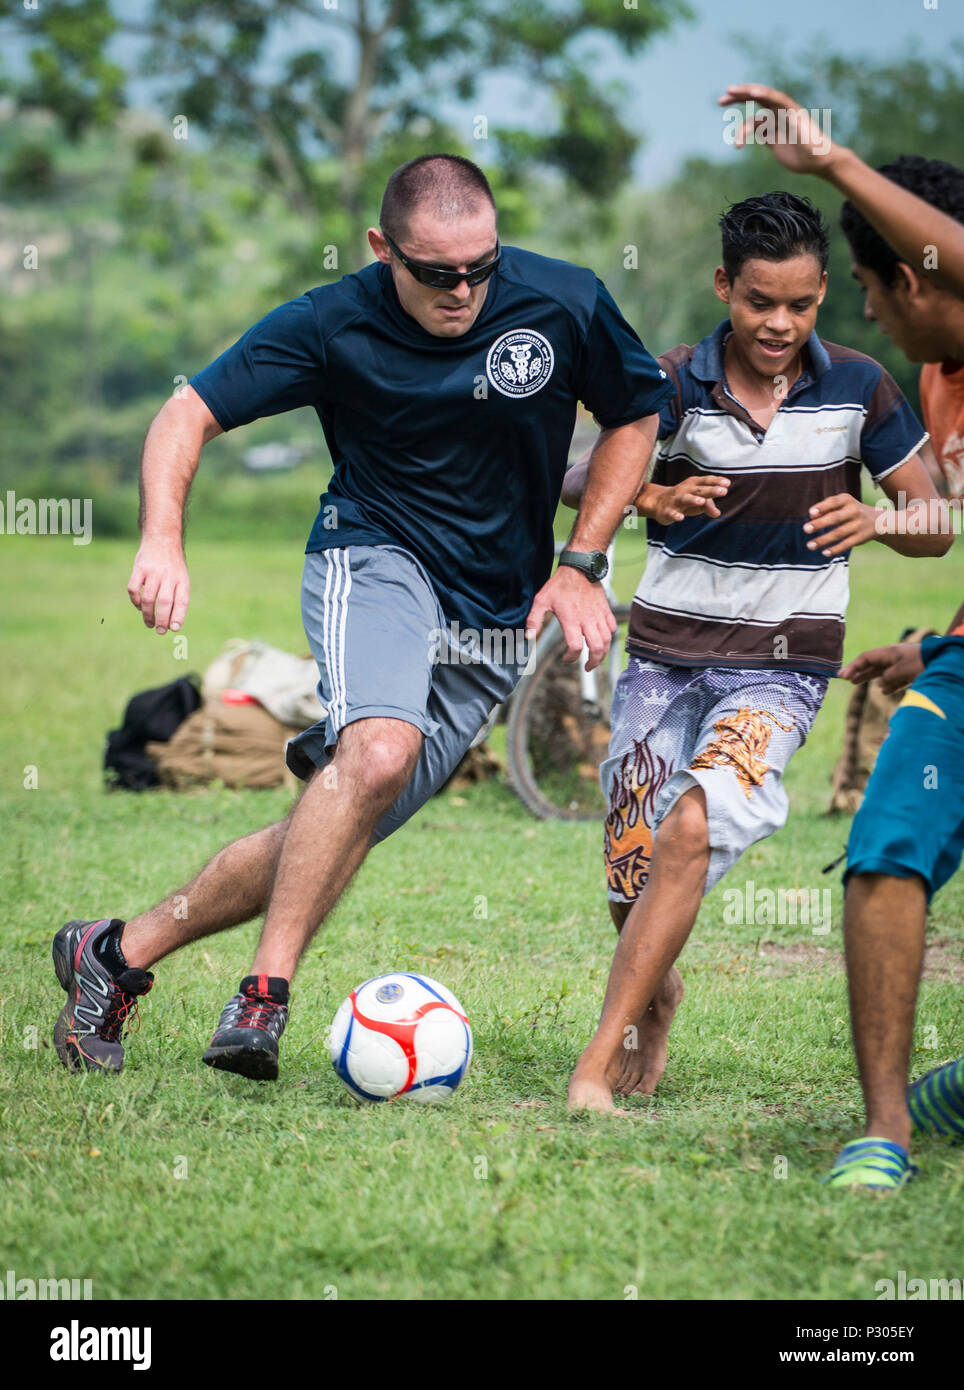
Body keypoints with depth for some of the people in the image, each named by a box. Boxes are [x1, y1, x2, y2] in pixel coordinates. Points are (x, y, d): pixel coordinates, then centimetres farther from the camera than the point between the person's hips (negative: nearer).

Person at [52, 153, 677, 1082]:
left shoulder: (565, 305, -9)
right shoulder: (334, 325, -12)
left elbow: (635, 415, 9)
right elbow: (188, 415, -8)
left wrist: (580, 566, 1)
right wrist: (162, 539, -26)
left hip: (496, 621, 3)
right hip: (373, 560, -3)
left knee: (337, 834, -4)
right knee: (379, 753, -34)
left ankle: (119, 952, 9)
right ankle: (264, 996, -25)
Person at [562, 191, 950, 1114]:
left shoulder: (857, 388, -3)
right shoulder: (673, 386, -6)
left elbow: (932, 525, 4)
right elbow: (580, 482, -5)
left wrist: (874, 521, -19)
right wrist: (638, 495, -28)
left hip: (782, 665, -1)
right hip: (666, 654, 1)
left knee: (692, 830, -25)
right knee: (634, 882, 1)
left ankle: (598, 1063, -22)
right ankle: (655, 998, 36)